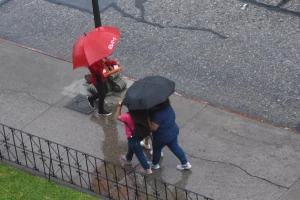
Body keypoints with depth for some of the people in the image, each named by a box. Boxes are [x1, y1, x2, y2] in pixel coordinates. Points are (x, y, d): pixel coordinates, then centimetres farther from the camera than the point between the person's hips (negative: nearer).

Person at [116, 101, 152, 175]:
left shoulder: (127, 116, -35)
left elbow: (118, 117, -18)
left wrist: (120, 106, -18)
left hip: (133, 138, -8)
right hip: (138, 134, 8)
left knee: (139, 153, 10)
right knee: (131, 148, 35)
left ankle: (147, 168, 21)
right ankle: (128, 159, 61)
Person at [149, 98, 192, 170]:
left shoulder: (158, 114, -38)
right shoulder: (168, 106, -14)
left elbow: (153, 127, -31)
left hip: (164, 136, -7)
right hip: (174, 131, 7)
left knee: (157, 148, 22)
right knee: (175, 147, 26)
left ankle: (154, 164, 46)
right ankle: (185, 163, 36)